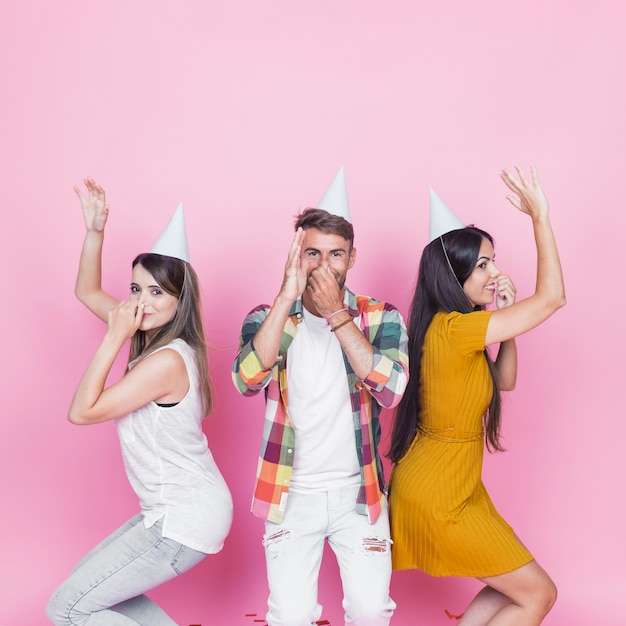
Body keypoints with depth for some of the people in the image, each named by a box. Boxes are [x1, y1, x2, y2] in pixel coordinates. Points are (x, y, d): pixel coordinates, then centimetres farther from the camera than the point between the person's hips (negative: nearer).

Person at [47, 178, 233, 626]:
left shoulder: (168, 360, -25)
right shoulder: (155, 336, 3)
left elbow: (82, 411, -22)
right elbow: (88, 293, 14)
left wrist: (114, 338, -23)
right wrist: (95, 231, 4)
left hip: (185, 519, -10)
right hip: (173, 508, 10)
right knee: (92, 586, 22)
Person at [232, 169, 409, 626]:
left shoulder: (381, 318, -3)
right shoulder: (268, 317, -2)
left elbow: (390, 390, -19)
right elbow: (248, 380, -21)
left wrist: (336, 313, -21)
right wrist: (288, 297, -26)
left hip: (358, 492, 0)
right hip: (292, 494, 0)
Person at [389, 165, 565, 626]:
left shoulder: (460, 331, 6)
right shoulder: (453, 328, -24)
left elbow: (504, 381, 13)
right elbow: (552, 297, -23)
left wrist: (503, 314, 2)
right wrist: (539, 216, -16)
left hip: (459, 487, 10)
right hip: (437, 497, -10)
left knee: (512, 587, 18)